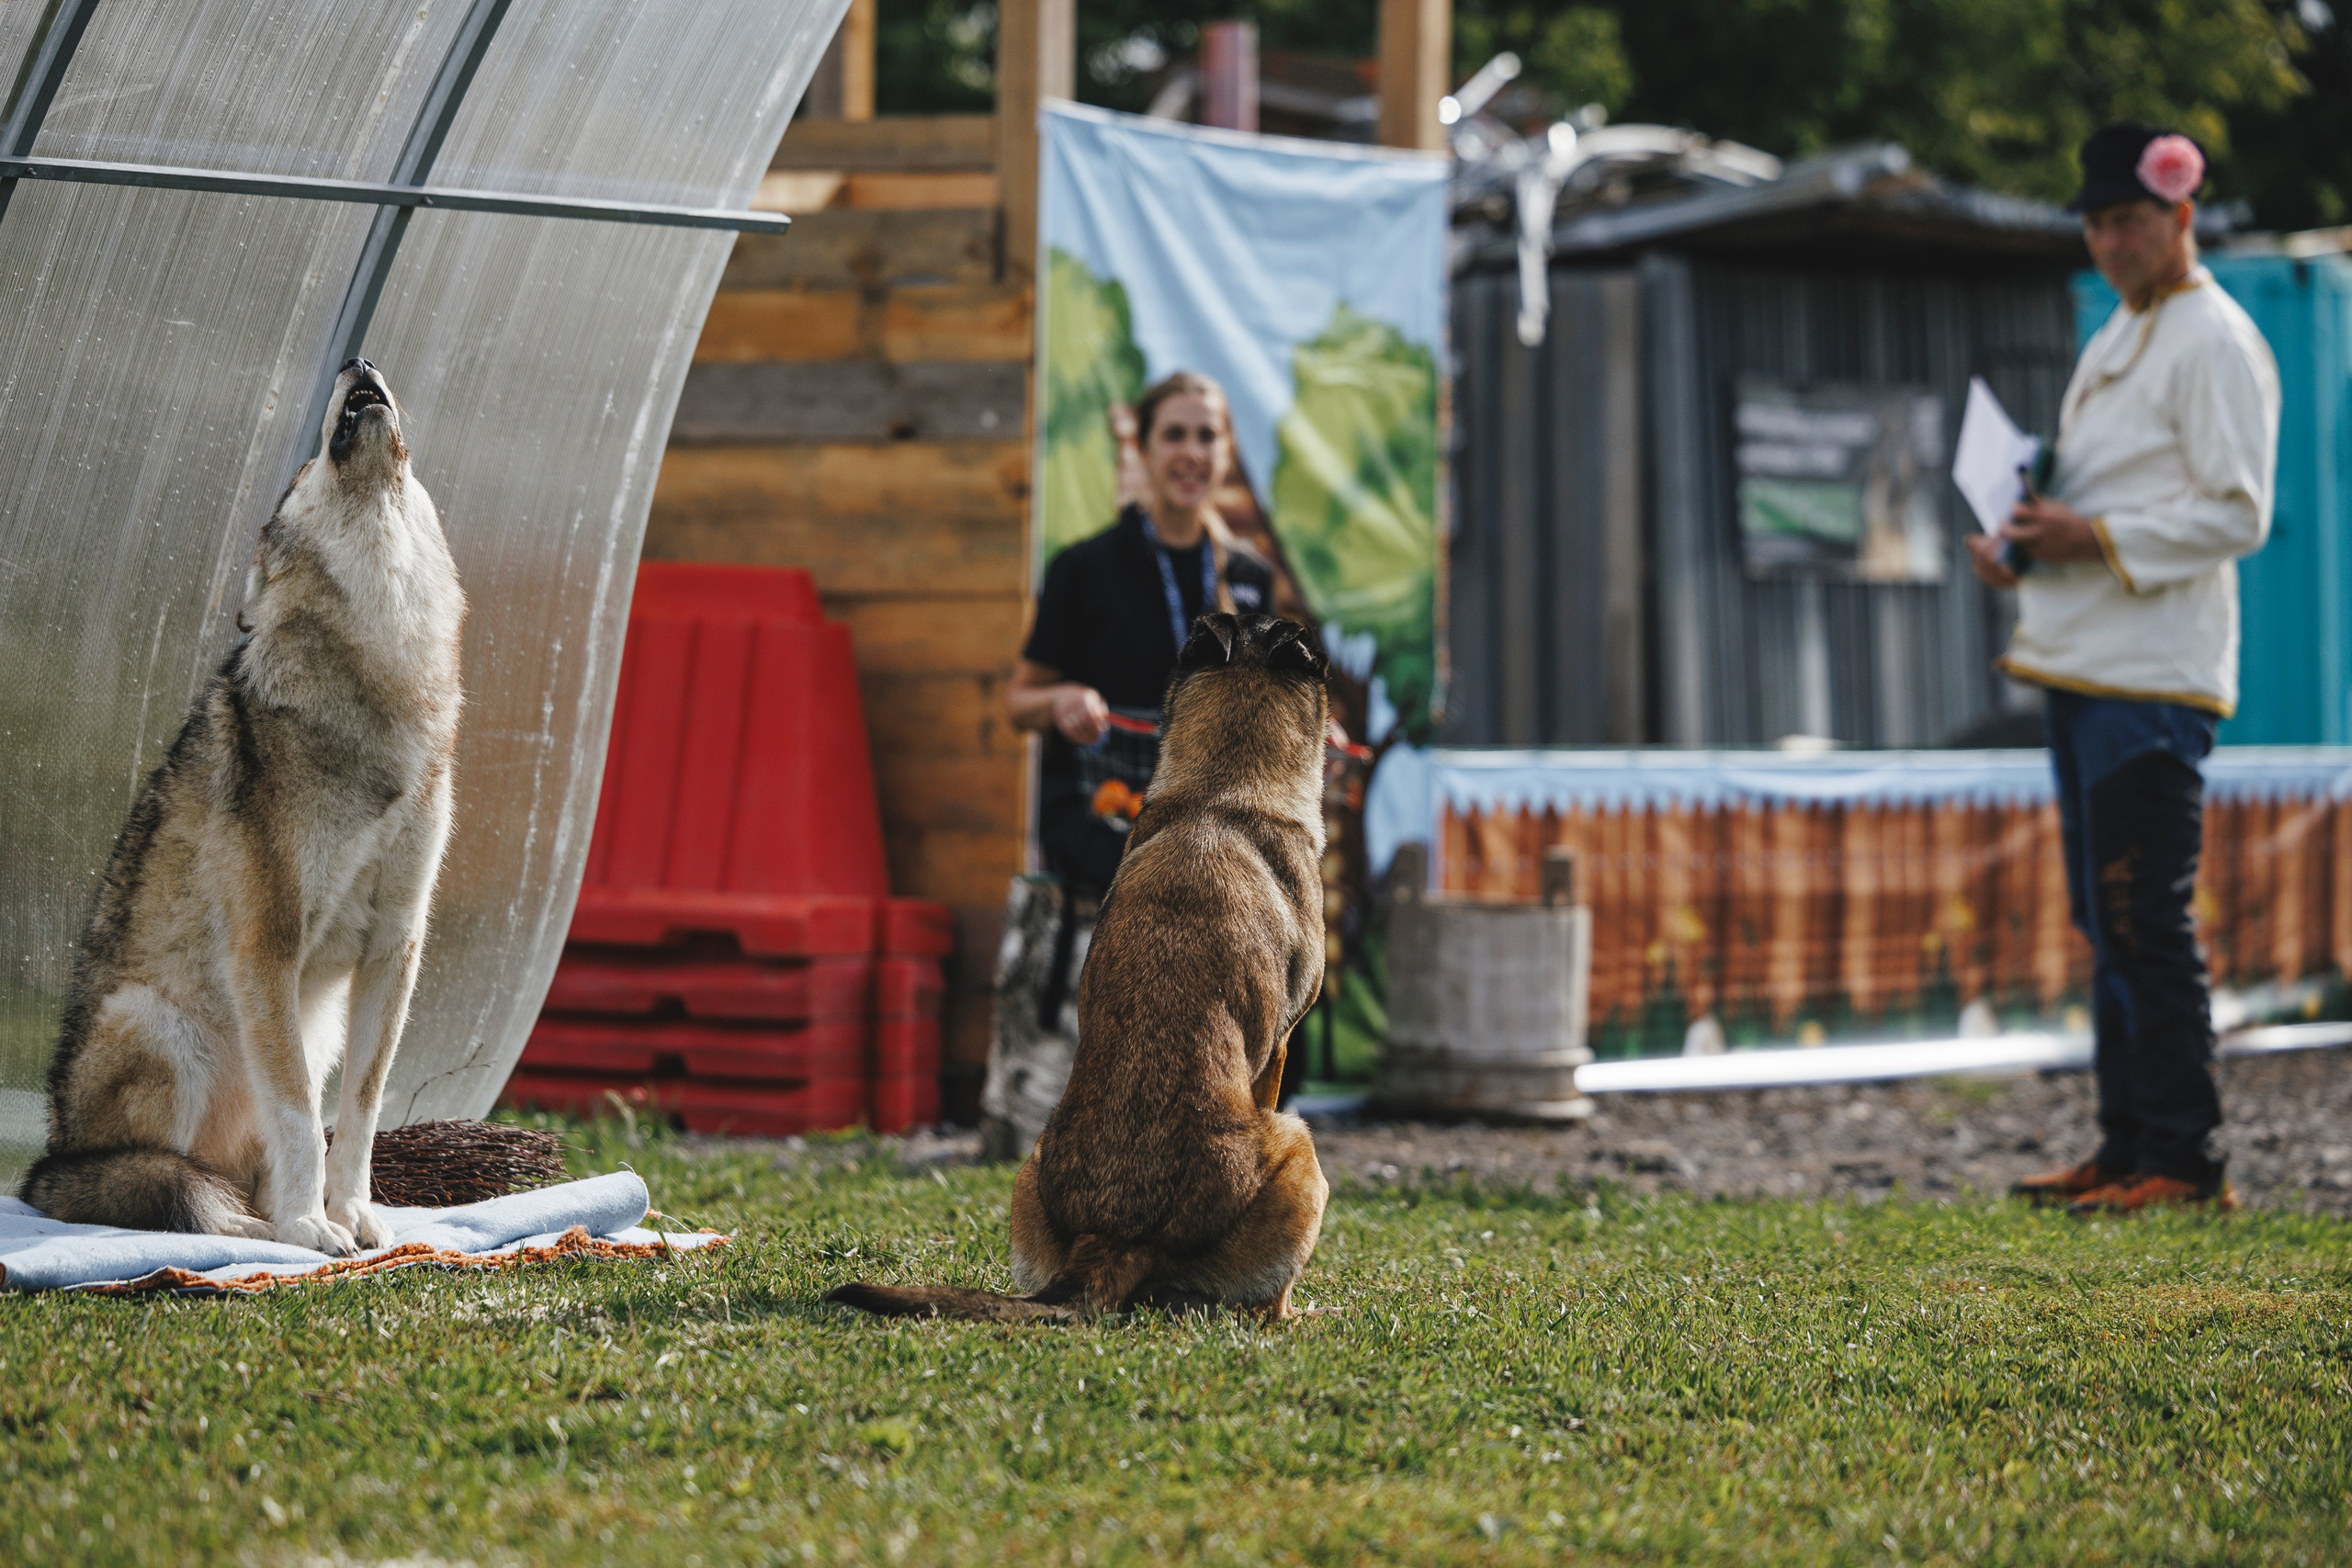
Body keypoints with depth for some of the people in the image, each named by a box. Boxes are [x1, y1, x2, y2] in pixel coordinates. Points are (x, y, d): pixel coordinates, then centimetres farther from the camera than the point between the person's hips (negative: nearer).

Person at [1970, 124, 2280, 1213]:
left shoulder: (2214, 343, -9)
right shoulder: (2116, 339, 20)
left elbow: (2238, 515, -15)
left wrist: (2096, 539, -20)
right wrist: (2024, 547, 9)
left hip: (2154, 678, -10)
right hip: (2077, 667, 10)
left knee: (2146, 920, -11)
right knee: (2105, 920, 12)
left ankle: (2183, 1162, -8)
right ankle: (2125, 1150, 18)